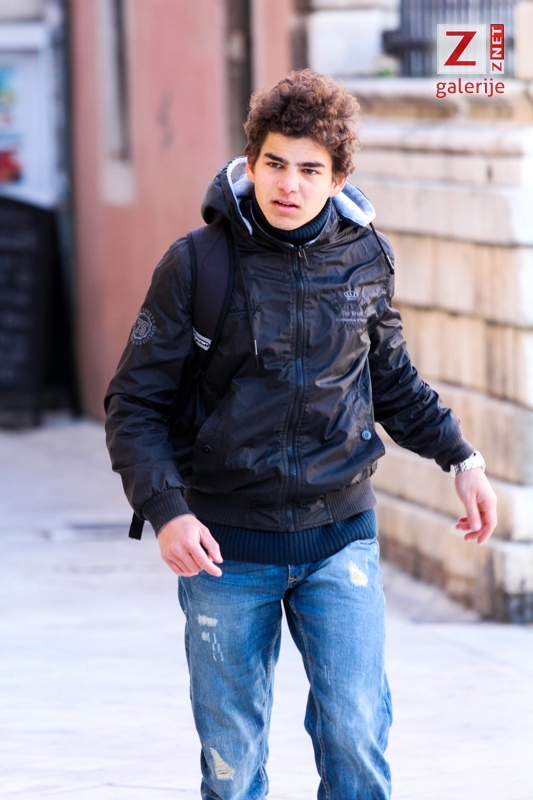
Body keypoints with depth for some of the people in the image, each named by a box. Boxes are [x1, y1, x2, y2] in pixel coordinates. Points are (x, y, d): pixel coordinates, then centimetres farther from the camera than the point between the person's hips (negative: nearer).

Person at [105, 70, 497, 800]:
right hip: (227, 546, -1)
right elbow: (134, 404, -5)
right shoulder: (197, 264, -8)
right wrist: (165, 511, -19)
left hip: (338, 537, 1)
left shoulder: (365, 256, 0)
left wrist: (460, 456, 11)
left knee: (356, 733, -10)